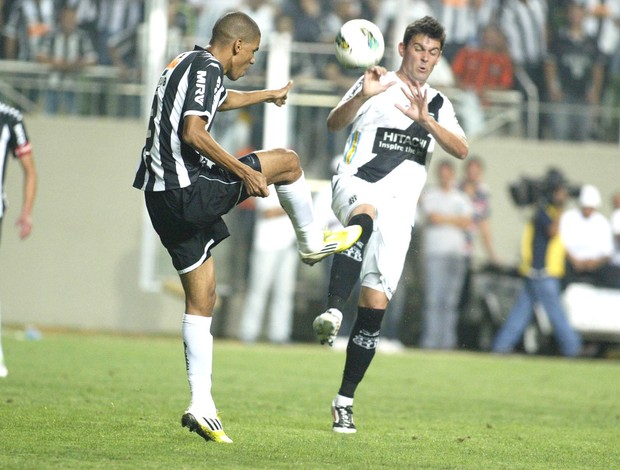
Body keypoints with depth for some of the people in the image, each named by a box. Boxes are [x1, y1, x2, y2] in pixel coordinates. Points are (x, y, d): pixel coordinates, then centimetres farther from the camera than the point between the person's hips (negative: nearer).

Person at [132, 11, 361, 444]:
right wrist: (244, 171, -17)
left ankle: (201, 405, 6)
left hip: (161, 196, 10)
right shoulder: (206, 67, -9)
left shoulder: (185, 64, 21)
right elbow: (193, 133, -22)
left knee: (201, 302, 10)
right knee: (287, 161, 7)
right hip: (189, 192, -10)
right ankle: (313, 243, 26)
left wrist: (268, 95, 59)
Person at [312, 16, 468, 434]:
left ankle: (345, 400, 3)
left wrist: (426, 121, -16)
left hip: (399, 207, 3)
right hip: (356, 184, -3)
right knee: (365, 216, -41)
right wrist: (362, 96, -24)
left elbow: (461, 150, 0)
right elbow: (334, 123, -6)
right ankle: (332, 311, -53)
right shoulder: (377, 85, 8)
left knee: (375, 304, -5)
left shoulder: (439, 105, 17)